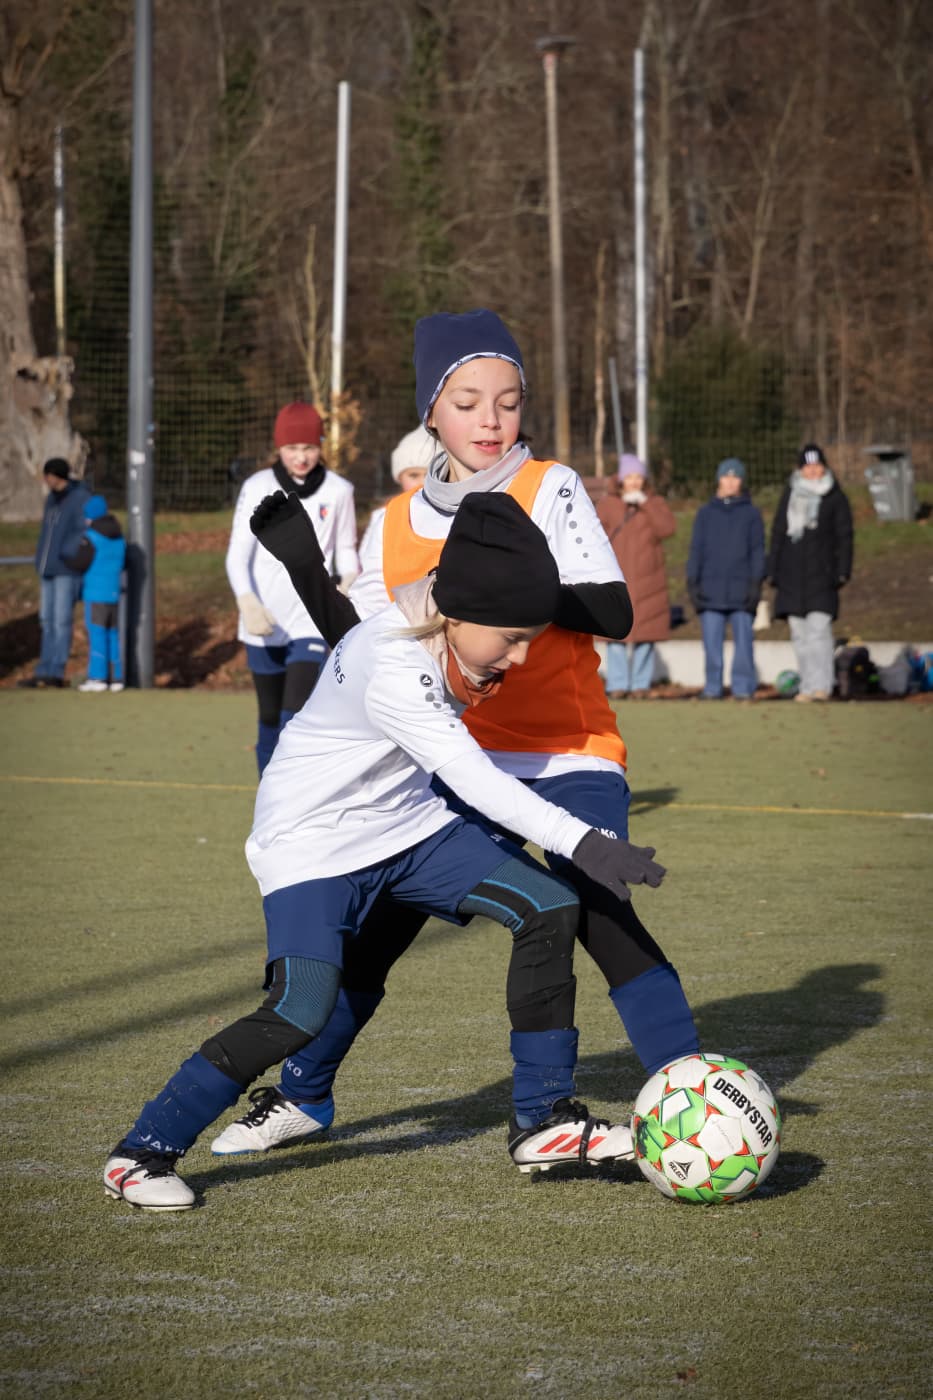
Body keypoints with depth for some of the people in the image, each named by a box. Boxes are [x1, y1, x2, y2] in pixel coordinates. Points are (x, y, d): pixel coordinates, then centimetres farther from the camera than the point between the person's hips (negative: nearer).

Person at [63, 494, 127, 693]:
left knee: (96, 633, -5)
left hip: (95, 594, -7)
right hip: (114, 593, 7)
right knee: (112, 634, 10)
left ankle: (97, 677, -7)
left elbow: (79, 563, -12)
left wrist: (68, 558, 8)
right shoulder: (119, 538, 12)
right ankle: (115, 677, 10)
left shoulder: (91, 537, -10)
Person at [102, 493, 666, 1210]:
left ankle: (544, 1119, 2)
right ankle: (144, 1152, -10)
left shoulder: (446, 633, -8)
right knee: (303, 1009, -24)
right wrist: (584, 845, -41)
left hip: (407, 826, 8)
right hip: (313, 843, -8)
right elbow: (474, 779, -37)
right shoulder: (389, 668, -32)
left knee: (551, 908, -6)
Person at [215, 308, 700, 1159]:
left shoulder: (550, 489, -5)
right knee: (371, 926, 7)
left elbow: (614, 614, -14)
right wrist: (300, 563, 1)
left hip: (569, 755, -4)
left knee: (602, 918, -23)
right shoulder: (399, 524, 8)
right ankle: (303, 1095, 27)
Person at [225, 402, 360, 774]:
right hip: (264, 625, 1)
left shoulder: (338, 491, -1)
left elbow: (345, 550, 10)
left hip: (311, 622, -1)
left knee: (297, 719, -16)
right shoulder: (257, 488, -4)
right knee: (270, 719, 11)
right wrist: (247, 602, -28)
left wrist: (350, 580, -14)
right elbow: (237, 554, -9)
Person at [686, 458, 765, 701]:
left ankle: (743, 687, -1)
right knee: (712, 642, -1)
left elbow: (757, 551, 7)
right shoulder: (705, 514, 13)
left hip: (741, 588, -1)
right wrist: (692, 582, 3)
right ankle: (713, 687, 4)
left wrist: (756, 583, -3)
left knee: (743, 639, -5)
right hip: (711, 588, 1)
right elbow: (696, 550, 12)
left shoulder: (751, 514, 9)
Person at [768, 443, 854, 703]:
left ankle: (820, 684, -17)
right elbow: (778, 533, 17)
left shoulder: (836, 498, 5)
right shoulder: (790, 495, 15)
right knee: (799, 634, 3)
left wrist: (843, 572, -5)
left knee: (819, 629, -14)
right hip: (792, 577, 4)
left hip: (822, 573, -4)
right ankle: (808, 686, 7)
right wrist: (773, 570, 11)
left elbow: (844, 537, 4)